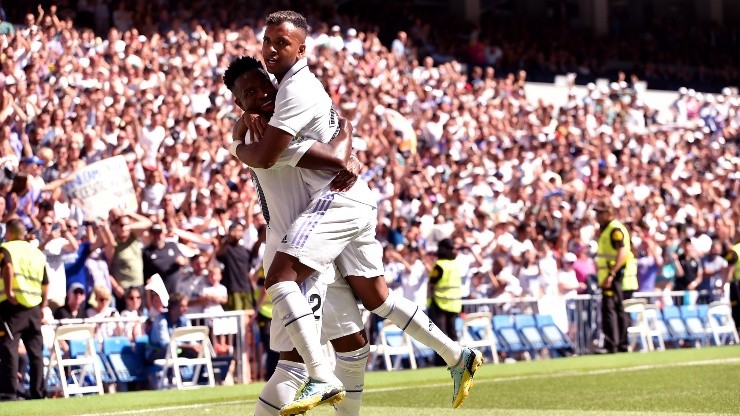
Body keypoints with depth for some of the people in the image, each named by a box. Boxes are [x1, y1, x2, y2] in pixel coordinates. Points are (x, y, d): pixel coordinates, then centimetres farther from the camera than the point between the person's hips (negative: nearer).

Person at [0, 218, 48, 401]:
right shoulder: (38, 253, 17)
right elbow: (45, 284, 18)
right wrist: (43, 307, 24)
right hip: (34, 307, 5)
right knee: (35, 351, 11)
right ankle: (38, 392, 12)